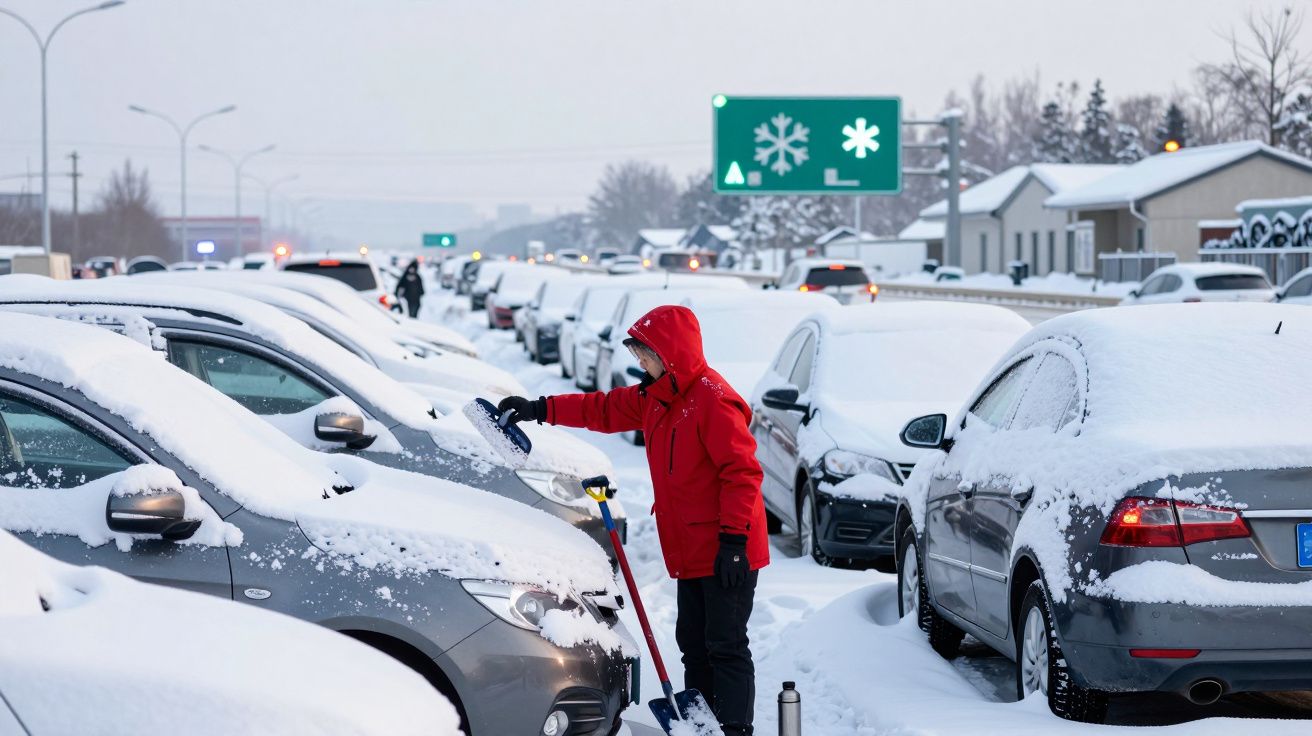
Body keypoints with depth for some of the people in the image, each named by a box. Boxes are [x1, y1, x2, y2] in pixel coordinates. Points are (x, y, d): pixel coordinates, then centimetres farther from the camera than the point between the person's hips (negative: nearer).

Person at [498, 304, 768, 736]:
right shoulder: (656, 398, 13)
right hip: (692, 553, 10)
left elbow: (742, 472, -21)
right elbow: (605, 410, 24)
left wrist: (733, 539, -23)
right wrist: (542, 410, 18)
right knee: (694, 644, 12)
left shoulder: (713, 400, -18)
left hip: (726, 553, -10)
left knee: (726, 647, -9)